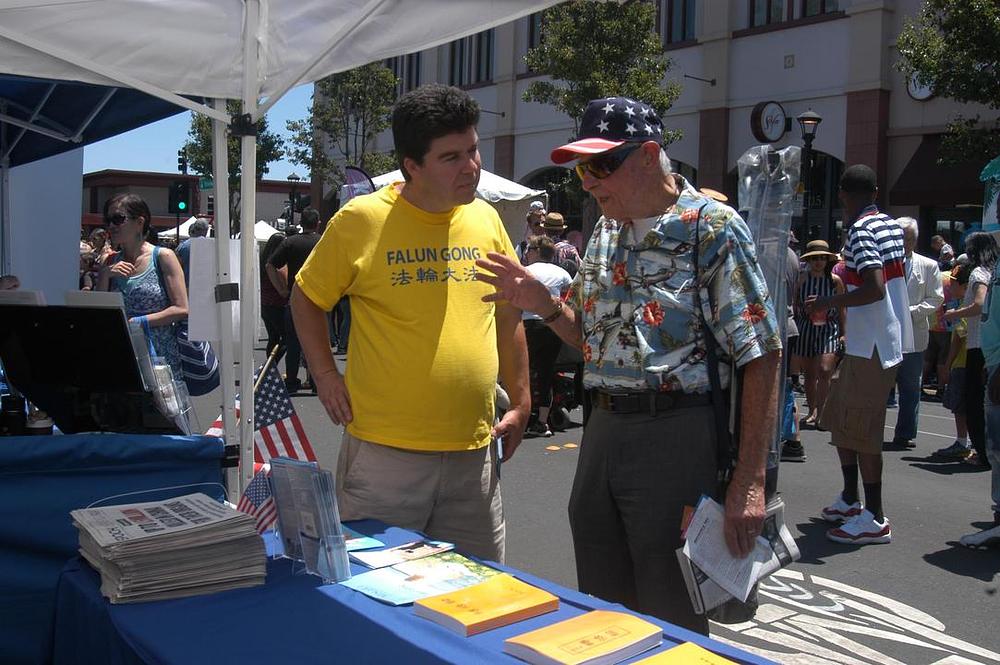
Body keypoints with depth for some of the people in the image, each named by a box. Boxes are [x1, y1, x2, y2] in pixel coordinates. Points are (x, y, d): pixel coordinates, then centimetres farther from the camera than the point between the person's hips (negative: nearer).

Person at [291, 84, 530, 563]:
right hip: (384, 452, -4)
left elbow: (508, 314, 14)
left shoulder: (486, 219, 5)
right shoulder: (361, 220, -7)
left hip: (474, 451, 4)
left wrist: (520, 402, 12)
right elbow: (306, 298, 6)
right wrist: (326, 375, -4)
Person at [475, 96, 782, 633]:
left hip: (676, 435, -7)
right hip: (602, 429, 7)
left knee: (672, 622, 5)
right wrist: (544, 305, 0)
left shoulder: (712, 228, -9)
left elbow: (761, 357, -13)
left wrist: (749, 482, -18)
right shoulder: (605, 232, 12)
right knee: (600, 612, 17)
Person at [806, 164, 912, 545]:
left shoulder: (860, 231, -16)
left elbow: (875, 289, -26)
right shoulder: (893, 227, 13)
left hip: (870, 345, -10)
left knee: (861, 429, -5)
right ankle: (850, 500, 27)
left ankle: (875, 519, 1)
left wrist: (827, 303, -16)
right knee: (839, 417, 18)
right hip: (869, 342, 10)